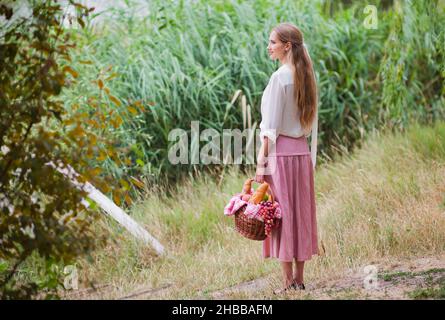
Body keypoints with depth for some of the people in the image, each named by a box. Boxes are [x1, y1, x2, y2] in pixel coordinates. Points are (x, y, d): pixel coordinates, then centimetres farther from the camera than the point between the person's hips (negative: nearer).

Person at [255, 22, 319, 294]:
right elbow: (312, 122, 13)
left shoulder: (280, 77, -13)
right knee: (301, 212, 10)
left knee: (281, 213, -2)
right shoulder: (307, 76, 10)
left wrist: (262, 159, -11)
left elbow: (272, 124, -14)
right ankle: (299, 278, 14)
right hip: (302, 150, 7)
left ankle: (288, 281, -1)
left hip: (281, 151, -7)